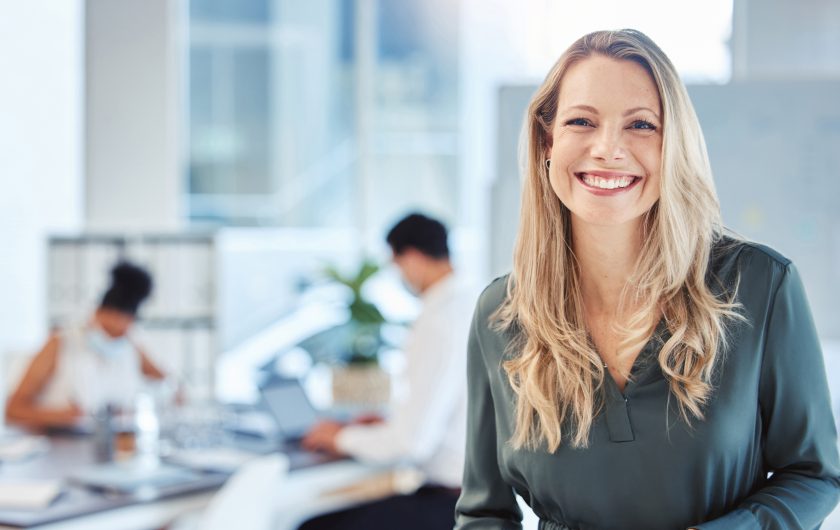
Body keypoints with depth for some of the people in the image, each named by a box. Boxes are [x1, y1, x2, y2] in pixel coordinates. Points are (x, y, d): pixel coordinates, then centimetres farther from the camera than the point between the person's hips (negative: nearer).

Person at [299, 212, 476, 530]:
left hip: (454, 502, -9)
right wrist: (388, 424, 21)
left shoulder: (438, 323, -19)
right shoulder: (474, 304, 10)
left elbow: (413, 440, -20)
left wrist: (344, 438, -4)